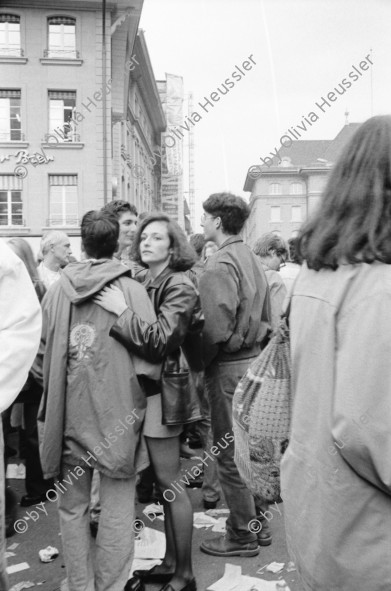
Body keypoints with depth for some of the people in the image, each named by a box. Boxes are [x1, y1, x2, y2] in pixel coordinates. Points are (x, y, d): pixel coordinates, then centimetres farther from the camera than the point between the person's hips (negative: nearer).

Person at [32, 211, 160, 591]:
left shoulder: (57, 290, 0)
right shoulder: (132, 290, -9)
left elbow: (40, 352, 4)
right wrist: (139, 392, 4)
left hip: (67, 414, 3)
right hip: (115, 413, -3)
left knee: (72, 507, 16)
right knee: (117, 510, 9)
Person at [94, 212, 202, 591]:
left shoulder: (179, 287, -11)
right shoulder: (144, 282, 9)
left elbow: (159, 342, -20)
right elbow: (138, 338, 12)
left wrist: (121, 311, -20)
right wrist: (119, 310, -2)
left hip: (161, 389, -7)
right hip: (142, 387, 7)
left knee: (170, 482, 2)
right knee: (163, 481, 16)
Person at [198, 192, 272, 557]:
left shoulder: (220, 266, -17)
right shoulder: (252, 260, 11)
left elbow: (217, 328, -24)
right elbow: (266, 318, 15)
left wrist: (199, 363, -11)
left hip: (229, 367, -9)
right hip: (254, 359, 9)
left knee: (229, 454, 4)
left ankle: (241, 536, 18)